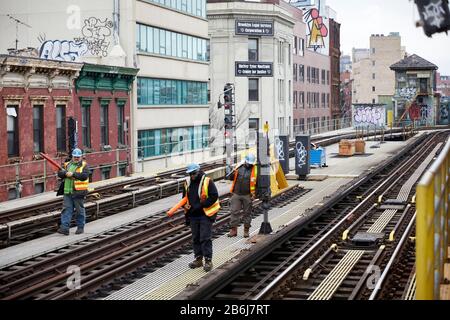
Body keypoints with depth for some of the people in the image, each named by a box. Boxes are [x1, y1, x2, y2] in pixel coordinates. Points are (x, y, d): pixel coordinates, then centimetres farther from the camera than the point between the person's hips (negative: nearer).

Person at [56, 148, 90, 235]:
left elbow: (85, 176, -16)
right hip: (67, 192, 4)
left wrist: (73, 174, -20)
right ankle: (65, 228, -5)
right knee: (67, 209, -1)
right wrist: (66, 173, -14)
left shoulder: (84, 165, -1)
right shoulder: (67, 165, 15)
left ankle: (80, 227, 16)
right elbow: (59, 173, 7)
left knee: (80, 210, 5)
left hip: (78, 192, -4)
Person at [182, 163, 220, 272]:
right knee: (195, 238, 12)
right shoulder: (188, 183, 10)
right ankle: (198, 259, 21)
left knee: (205, 238, -8)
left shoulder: (207, 182, -8)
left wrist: (200, 205, -17)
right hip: (193, 216, 6)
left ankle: (208, 261, -4)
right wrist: (186, 205, -1)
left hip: (205, 214, -6)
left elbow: (214, 196, -14)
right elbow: (185, 197, 22)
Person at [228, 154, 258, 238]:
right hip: (236, 194, 3)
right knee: (234, 212, 2)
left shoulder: (255, 170, -4)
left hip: (247, 195, -3)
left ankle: (246, 230, 16)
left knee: (247, 213, 6)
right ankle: (233, 230, 8)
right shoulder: (239, 168, 6)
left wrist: (254, 194, -13)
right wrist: (232, 174, -9)